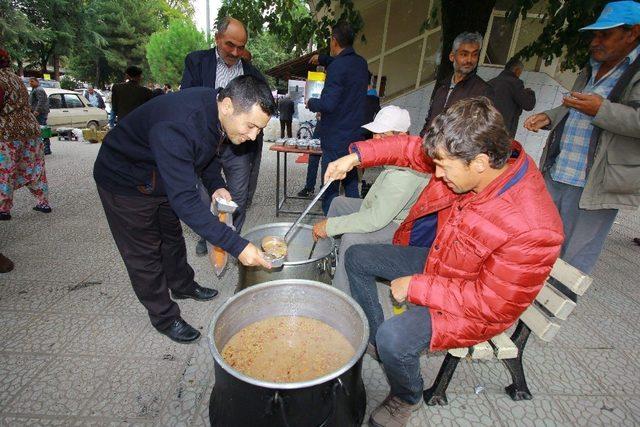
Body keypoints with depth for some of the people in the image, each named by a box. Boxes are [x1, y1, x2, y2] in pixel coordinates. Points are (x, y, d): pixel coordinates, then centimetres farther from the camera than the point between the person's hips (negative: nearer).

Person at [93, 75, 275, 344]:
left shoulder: (214, 110, -17)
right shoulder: (176, 126, -42)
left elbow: (207, 150, 3)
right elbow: (185, 201, -44)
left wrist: (215, 185, -13)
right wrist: (237, 246, -45)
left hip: (162, 177, 8)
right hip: (124, 181, -7)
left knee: (172, 237, 22)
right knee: (145, 253, 4)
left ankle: (183, 285, 45)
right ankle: (164, 318, 23)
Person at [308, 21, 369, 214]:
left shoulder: (337, 66, -15)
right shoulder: (361, 63, 10)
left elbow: (328, 104, -21)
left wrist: (311, 103, -2)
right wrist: (322, 59, 38)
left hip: (336, 139, -8)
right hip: (355, 135, 8)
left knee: (330, 189, 1)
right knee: (351, 184, 17)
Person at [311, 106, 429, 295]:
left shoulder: (406, 173, -35)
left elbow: (376, 220, -37)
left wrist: (330, 225, -32)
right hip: (382, 209, 11)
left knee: (351, 238, -32)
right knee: (338, 203, 14)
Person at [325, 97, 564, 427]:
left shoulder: (531, 229, -36)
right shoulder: (474, 159, -18)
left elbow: (491, 303, -27)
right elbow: (414, 148, -3)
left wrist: (415, 287, -22)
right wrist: (357, 156, -10)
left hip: (474, 306, -7)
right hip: (435, 257, 8)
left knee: (393, 338, -29)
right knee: (356, 257, 7)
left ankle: (406, 399, 9)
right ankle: (373, 339, 24)